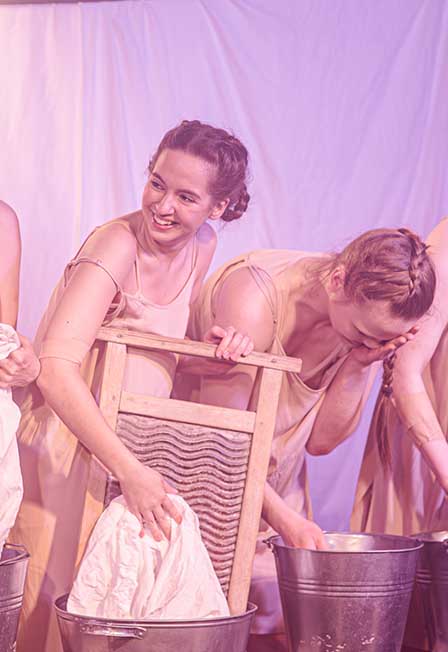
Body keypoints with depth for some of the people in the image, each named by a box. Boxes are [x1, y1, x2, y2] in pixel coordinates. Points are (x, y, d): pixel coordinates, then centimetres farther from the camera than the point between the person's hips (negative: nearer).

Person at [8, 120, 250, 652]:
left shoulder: (201, 246, 1)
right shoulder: (117, 245, -23)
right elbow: (56, 369, -34)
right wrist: (129, 470, -38)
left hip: (130, 445, 7)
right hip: (68, 445, -7)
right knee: (54, 605, 0)